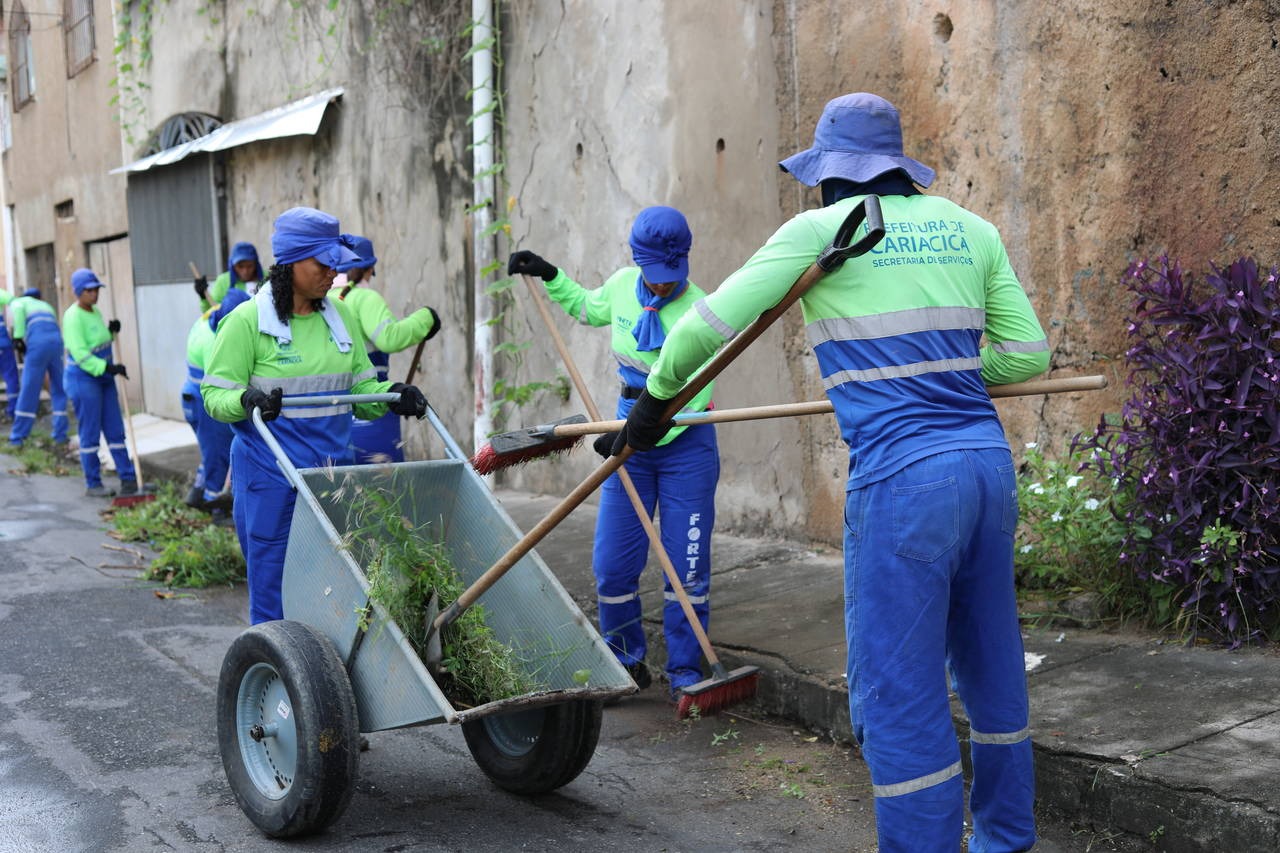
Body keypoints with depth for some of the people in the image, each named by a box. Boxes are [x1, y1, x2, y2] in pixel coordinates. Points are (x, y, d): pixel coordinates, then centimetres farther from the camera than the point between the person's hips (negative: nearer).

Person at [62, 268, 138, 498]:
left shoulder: (95, 312, 10)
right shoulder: (73, 317, -16)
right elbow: (80, 355, -23)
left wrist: (111, 332, 4)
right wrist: (108, 367, -28)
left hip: (103, 378, 8)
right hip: (83, 379, -8)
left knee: (115, 431, 9)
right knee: (90, 434, -1)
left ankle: (128, 478, 13)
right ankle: (92, 485, 7)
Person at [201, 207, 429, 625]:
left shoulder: (340, 316, 10)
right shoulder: (247, 320, -7)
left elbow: (360, 386, 14)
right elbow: (215, 393, -6)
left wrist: (391, 395, -7)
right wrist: (247, 400, -27)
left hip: (334, 469, 5)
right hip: (271, 477, -5)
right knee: (274, 589, 1)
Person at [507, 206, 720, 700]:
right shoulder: (624, 285, 0)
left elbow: (691, 400, -21)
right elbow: (588, 308, 25)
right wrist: (549, 277, 17)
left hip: (685, 440, -5)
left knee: (687, 565, 0)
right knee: (612, 563, 5)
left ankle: (685, 672, 13)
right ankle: (627, 663, 23)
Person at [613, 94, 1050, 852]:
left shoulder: (821, 229, 0)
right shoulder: (970, 228, 13)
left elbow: (709, 324, 0)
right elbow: (1027, 354, 13)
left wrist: (657, 397, 15)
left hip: (903, 477, -7)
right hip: (989, 463, 7)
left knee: (898, 691, 0)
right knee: (991, 666, 19)